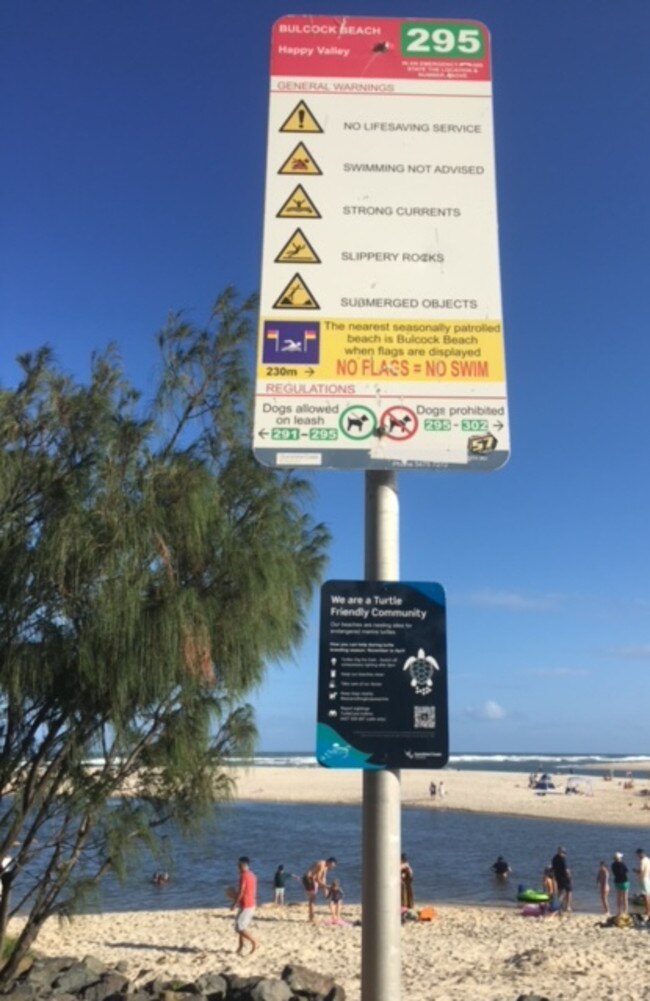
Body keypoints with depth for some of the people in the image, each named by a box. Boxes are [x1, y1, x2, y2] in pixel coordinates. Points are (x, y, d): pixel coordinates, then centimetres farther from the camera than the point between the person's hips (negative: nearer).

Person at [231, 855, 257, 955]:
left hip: (245, 905, -9)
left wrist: (234, 904, -10)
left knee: (239, 927, -5)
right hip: (252, 904, 9)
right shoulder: (252, 875, 12)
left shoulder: (244, 876, -16)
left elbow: (241, 892, -19)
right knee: (242, 926, 14)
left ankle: (254, 942, -4)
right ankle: (240, 948, 17)